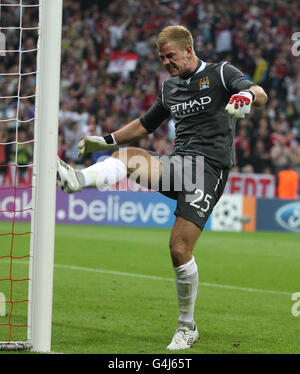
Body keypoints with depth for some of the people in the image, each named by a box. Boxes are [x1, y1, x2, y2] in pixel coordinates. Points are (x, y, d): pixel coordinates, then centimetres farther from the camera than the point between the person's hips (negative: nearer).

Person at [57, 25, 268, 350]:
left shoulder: (221, 73, 1)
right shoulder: (169, 87, 19)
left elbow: (260, 94, -16)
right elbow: (145, 125, 32)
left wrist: (246, 96, -39)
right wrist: (106, 140, 24)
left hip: (210, 168, -6)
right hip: (178, 164, 6)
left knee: (179, 248, -13)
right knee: (126, 156, -21)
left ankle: (187, 327, 1)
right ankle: (77, 180, -49)